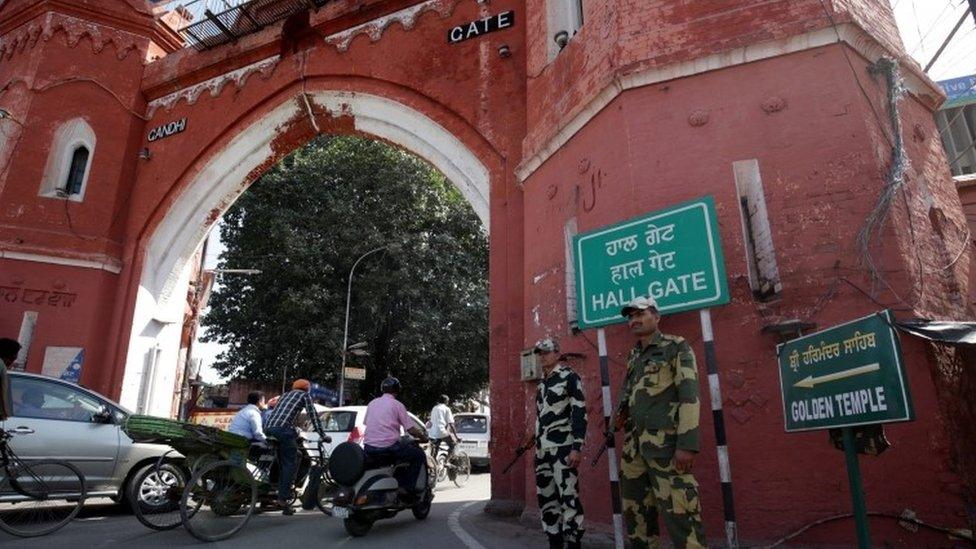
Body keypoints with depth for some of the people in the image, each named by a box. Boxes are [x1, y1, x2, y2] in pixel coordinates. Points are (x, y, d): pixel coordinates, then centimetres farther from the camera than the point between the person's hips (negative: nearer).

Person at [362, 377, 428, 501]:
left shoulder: (372, 403, 14)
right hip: (388, 447, -6)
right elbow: (411, 429, -6)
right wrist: (423, 436, 13)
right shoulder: (397, 405, -2)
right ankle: (407, 488, 0)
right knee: (419, 455, 9)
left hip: (368, 448, 6)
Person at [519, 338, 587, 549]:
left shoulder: (570, 377, -5)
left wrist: (577, 447, -18)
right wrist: (534, 433, 25)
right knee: (546, 498, 11)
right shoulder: (543, 382, 17)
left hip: (563, 447, -8)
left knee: (568, 497, -9)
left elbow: (580, 413, -12)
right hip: (542, 449, 8)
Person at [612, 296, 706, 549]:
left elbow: (689, 395, -11)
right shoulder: (633, 357, 18)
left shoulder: (676, 347, -2)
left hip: (665, 442, -7)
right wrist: (620, 414, 8)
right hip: (634, 444, 7)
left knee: (679, 514, -9)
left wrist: (687, 444, -20)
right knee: (634, 510, 12)